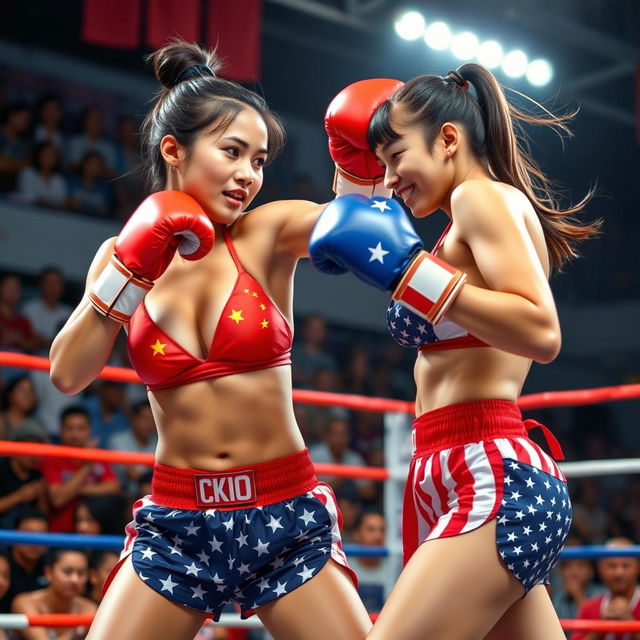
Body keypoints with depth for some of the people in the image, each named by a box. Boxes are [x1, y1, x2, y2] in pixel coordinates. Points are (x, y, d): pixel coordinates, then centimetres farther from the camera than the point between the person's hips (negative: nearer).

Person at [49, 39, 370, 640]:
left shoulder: (269, 234, -2)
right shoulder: (125, 253, 4)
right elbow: (67, 375, -7)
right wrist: (131, 267, -13)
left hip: (288, 518, -1)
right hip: (174, 521, 1)